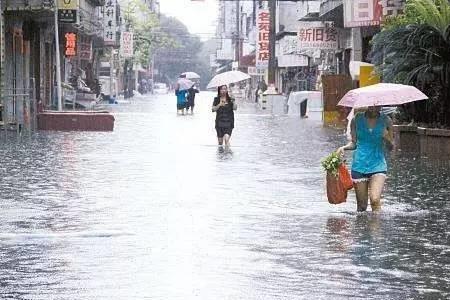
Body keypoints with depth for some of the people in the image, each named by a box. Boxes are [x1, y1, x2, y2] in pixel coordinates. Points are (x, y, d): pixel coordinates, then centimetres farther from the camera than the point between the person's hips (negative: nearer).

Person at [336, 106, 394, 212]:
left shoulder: (386, 121, 2)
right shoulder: (357, 119, 3)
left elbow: (391, 147, 7)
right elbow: (354, 143, 12)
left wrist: (387, 138, -15)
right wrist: (344, 147, -9)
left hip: (378, 165, -1)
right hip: (359, 165, 1)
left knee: (375, 200, -20)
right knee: (361, 205, 3)